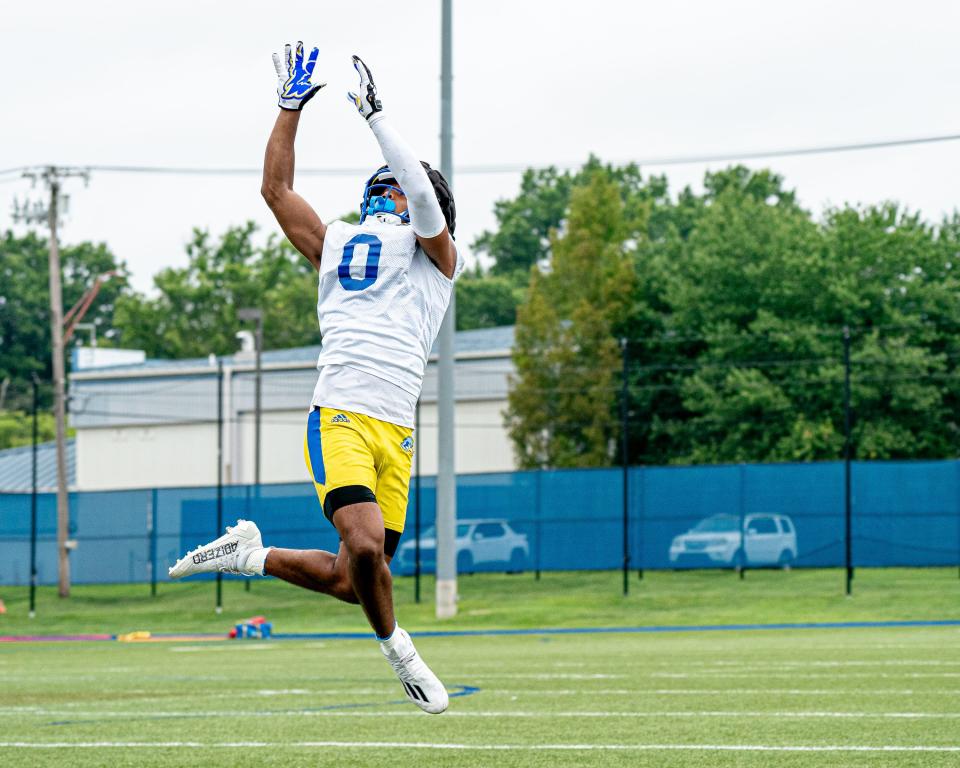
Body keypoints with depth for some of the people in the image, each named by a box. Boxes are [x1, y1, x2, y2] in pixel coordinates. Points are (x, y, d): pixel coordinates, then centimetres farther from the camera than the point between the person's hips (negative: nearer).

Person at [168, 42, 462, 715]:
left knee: (353, 581, 2)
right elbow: (276, 188, 21)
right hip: (339, 418, -1)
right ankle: (396, 647, 3)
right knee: (366, 548, -23)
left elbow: (422, 194, -5)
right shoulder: (336, 244, 18)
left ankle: (254, 555, 27)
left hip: (395, 432, 1)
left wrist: (376, 115, -1)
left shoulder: (437, 256, 13)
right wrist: (292, 106, 17)